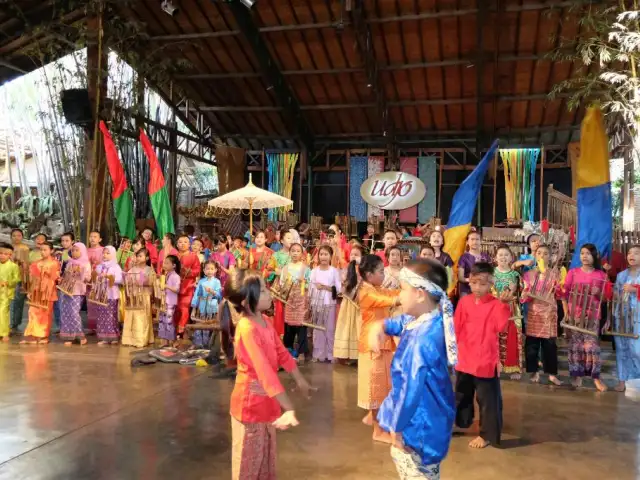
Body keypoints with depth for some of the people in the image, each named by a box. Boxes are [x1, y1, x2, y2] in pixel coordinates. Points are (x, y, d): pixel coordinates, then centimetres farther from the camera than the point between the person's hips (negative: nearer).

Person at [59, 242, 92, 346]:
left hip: (77, 293, -5)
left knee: (73, 313, -14)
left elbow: (88, 279, -8)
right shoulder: (69, 263, 13)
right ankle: (69, 337, 8)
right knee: (65, 314, 1)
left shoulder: (86, 264, -1)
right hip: (65, 291, 5)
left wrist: (80, 271, -21)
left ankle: (80, 335, 1)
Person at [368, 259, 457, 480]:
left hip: (420, 421, -10)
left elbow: (412, 388, -30)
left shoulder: (421, 339, -35)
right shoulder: (432, 319, -4)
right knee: (399, 455, 30)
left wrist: (397, 428, -18)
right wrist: (381, 326, -5)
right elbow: (400, 323, 16)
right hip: (429, 413, 10)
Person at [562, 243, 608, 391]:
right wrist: (566, 312, -5)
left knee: (592, 345, -3)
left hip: (592, 315, 0)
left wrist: (598, 293, -14)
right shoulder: (573, 272, 1)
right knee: (576, 345, 5)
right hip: (574, 314, 1)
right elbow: (565, 294, 2)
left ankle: (596, 377, 6)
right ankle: (577, 374, 15)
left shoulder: (601, 275, 2)